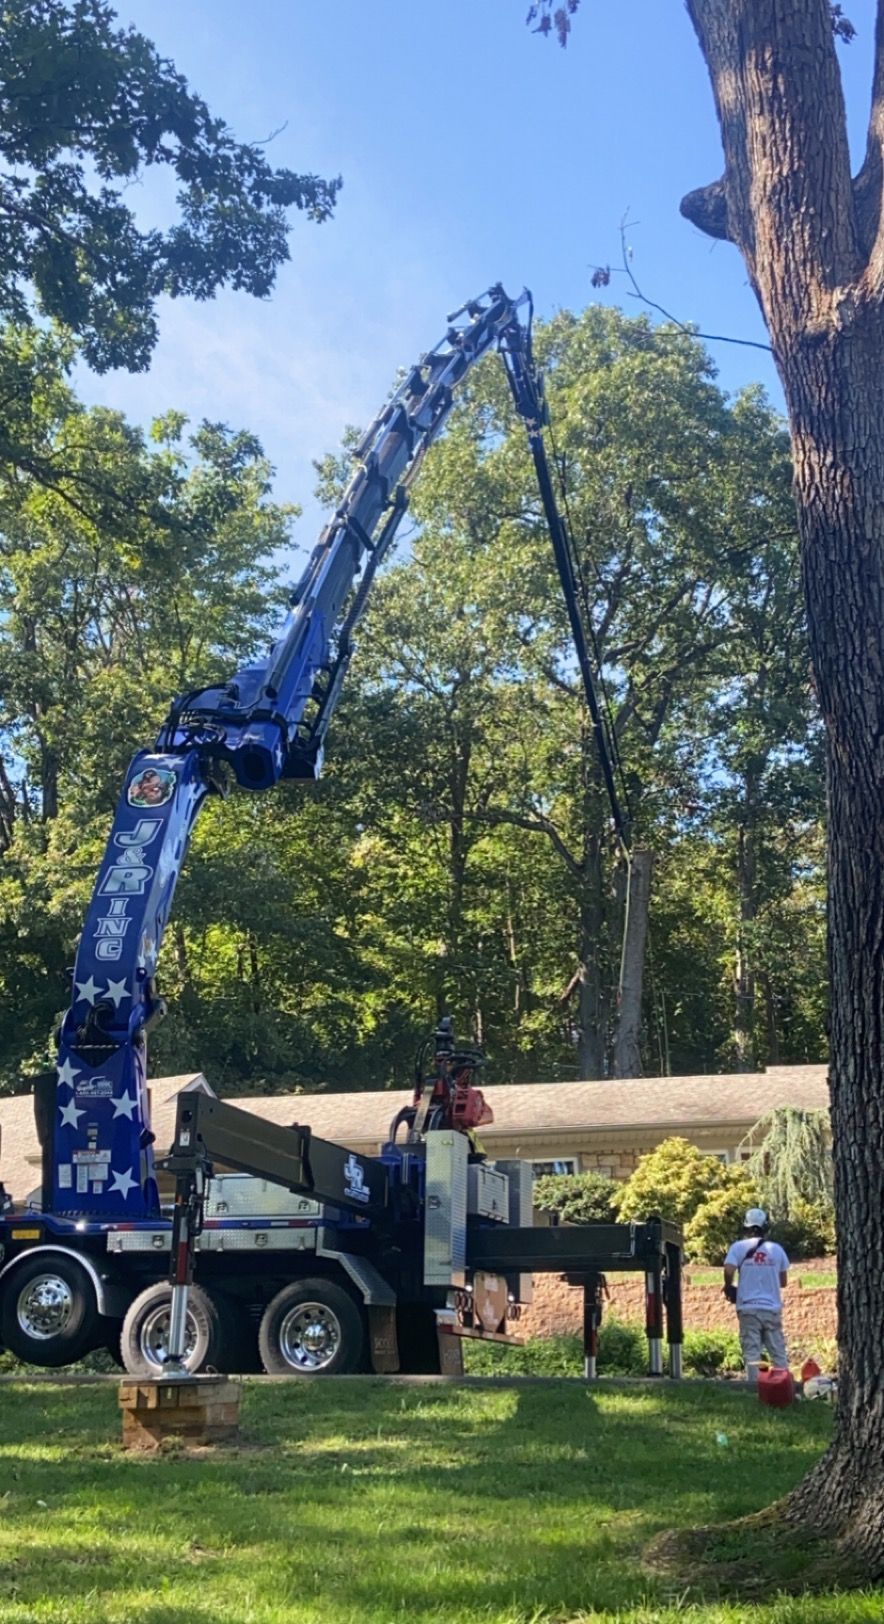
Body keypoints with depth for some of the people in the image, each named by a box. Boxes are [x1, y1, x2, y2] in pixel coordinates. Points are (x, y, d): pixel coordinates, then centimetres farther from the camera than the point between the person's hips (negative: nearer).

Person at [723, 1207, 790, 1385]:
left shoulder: (739, 1247, -3)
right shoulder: (776, 1249, 5)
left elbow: (729, 1271, -16)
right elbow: (783, 1281, 10)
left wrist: (728, 1289, 3)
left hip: (749, 1307, -2)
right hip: (772, 1307, 2)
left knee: (751, 1351, 0)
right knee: (778, 1351, 8)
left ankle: (755, 1385, -6)